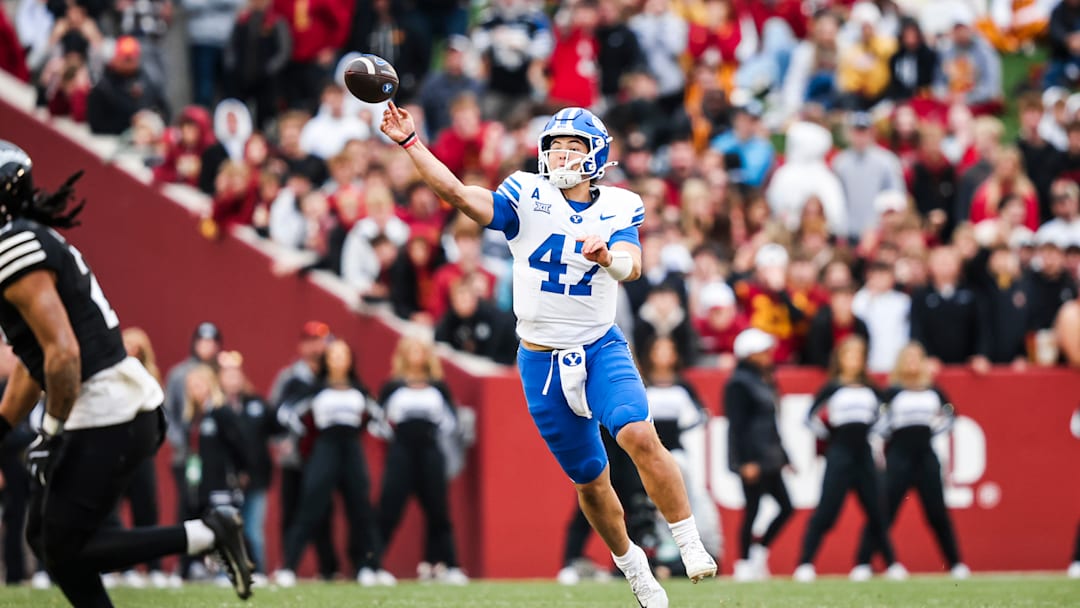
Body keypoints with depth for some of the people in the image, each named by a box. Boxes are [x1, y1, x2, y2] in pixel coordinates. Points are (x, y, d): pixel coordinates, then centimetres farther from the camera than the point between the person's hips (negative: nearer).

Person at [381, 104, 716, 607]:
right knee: (589, 480, 7)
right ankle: (630, 564, 31)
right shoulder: (527, 197, -3)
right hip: (542, 358, 1)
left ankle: (691, 545, -15)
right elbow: (459, 194, -16)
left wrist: (606, 255, -40)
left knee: (639, 436, -26)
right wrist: (409, 143, -25)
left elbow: (631, 267, -18)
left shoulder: (619, 208, -1)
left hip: (602, 347, -1)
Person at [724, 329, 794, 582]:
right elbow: (737, 426, -17)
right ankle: (745, 564, 4)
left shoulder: (763, 381, 16)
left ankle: (758, 551, 15)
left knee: (786, 507, 5)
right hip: (752, 460, -9)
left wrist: (783, 457, 22)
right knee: (752, 511, -4)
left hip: (769, 459, 9)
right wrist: (746, 462, -22)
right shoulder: (739, 383, -11)